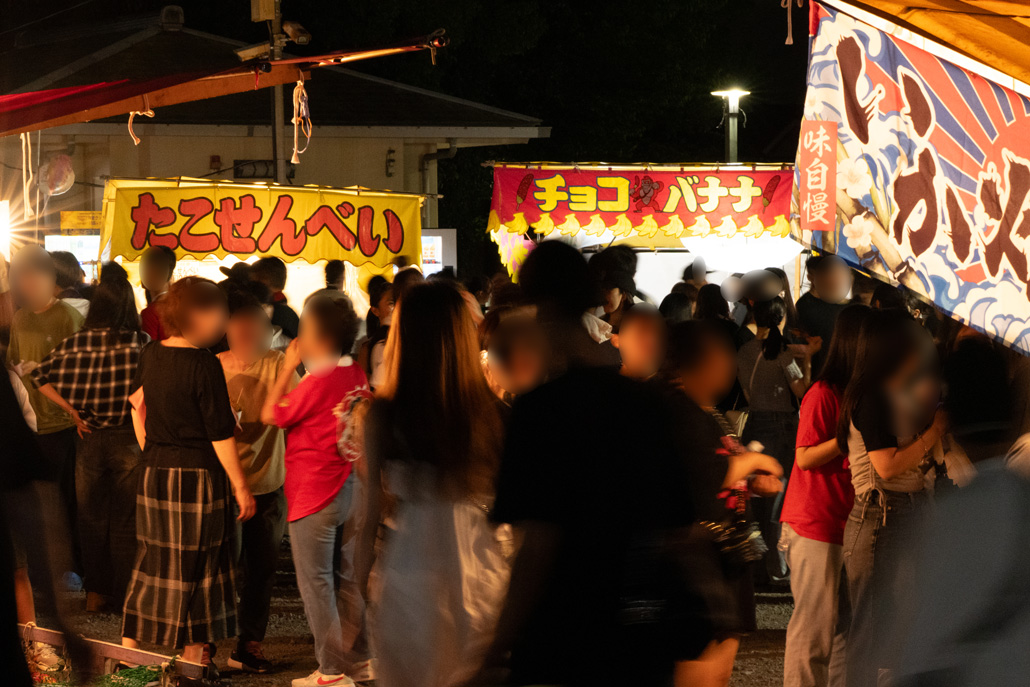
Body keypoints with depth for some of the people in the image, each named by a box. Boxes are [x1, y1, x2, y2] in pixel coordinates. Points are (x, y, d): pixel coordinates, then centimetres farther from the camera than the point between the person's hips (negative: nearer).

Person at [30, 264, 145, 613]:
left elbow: (41, 378, -3)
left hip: (90, 438, 2)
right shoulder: (139, 344, -14)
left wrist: (73, 411, 0)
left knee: (92, 518, 15)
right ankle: (125, 596, 14)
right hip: (128, 440, -2)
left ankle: (96, 592, 21)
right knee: (125, 521, 9)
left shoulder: (76, 342, -7)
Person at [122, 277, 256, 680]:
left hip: (154, 473, 6)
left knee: (153, 560, 15)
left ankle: (129, 646, 18)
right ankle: (193, 657, 10)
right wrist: (240, 487, -8)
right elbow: (220, 434, -15)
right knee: (196, 566, 3)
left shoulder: (151, 355, 4)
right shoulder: (203, 364, -16)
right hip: (197, 475, -6)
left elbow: (137, 405, 14)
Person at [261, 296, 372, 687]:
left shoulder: (317, 382, -19)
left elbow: (270, 415, -8)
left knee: (315, 581, 1)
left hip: (314, 494, -8)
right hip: (351, 489, 8)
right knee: (347, 577, 15)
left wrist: (288, 367, -3)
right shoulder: (357, 377, 3)